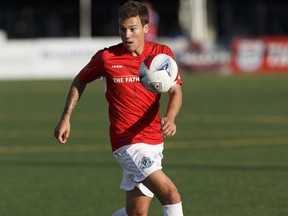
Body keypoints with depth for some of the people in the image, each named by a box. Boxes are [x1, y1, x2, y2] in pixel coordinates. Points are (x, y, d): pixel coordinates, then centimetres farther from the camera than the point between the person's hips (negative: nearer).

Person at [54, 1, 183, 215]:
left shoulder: (162, 53, 0)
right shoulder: (107, 57, -6)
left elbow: (175, 92, -7)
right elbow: (80, 81, 11)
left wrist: (170, 119, -27)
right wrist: (66, 118, 6)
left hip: (154, 141, 5)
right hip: (128, 142, -5)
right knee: (170, 194, -21)